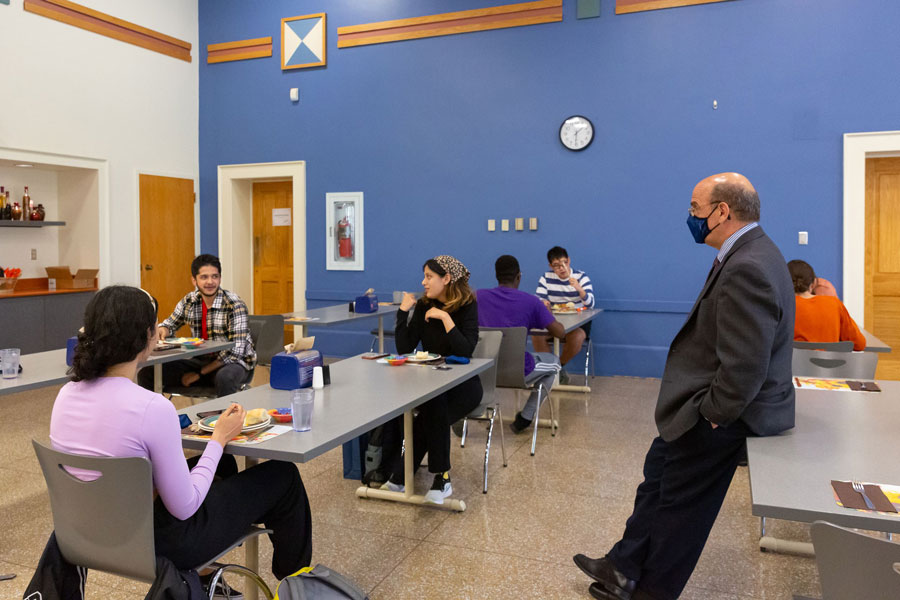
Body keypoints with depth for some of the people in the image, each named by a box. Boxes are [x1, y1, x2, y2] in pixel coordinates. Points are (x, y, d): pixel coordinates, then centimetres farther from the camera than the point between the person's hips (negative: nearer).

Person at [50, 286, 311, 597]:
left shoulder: (66, 394, -7)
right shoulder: (152, 408, -31)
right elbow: (183, 508, -23)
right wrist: (219, 438, -11)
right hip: (154, 544, -7)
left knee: (223, 465, 29)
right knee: (283, 476, 10)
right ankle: (295, 582, 36)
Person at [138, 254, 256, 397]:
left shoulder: (234, 304, -17)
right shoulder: (188, 301, 0)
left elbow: (235, 351, -20)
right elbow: (170, 324, 17)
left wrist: (200, 373, -16)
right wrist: (162, 331, -9)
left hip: (234, 362, -5)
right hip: (201, 360, 5)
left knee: (225, 377, -41)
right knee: (147, 372, -9)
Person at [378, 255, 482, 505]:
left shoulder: (467, 306, -9)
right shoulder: (424, 306, 4)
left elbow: (466, 351, -22)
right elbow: (404, 348, -4)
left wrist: (445, 318, -25)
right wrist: (403, 311, -10)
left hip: (462, 384, -4)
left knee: (434, 407, -35)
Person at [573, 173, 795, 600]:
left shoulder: (746, 269, -28)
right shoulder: (750, 253, 6)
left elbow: (744, 367, -31)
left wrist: (713, 414, -17)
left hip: (723, 416, -10)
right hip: (716, 402, 10)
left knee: (681, 503, 8)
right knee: (658, 475, 20)